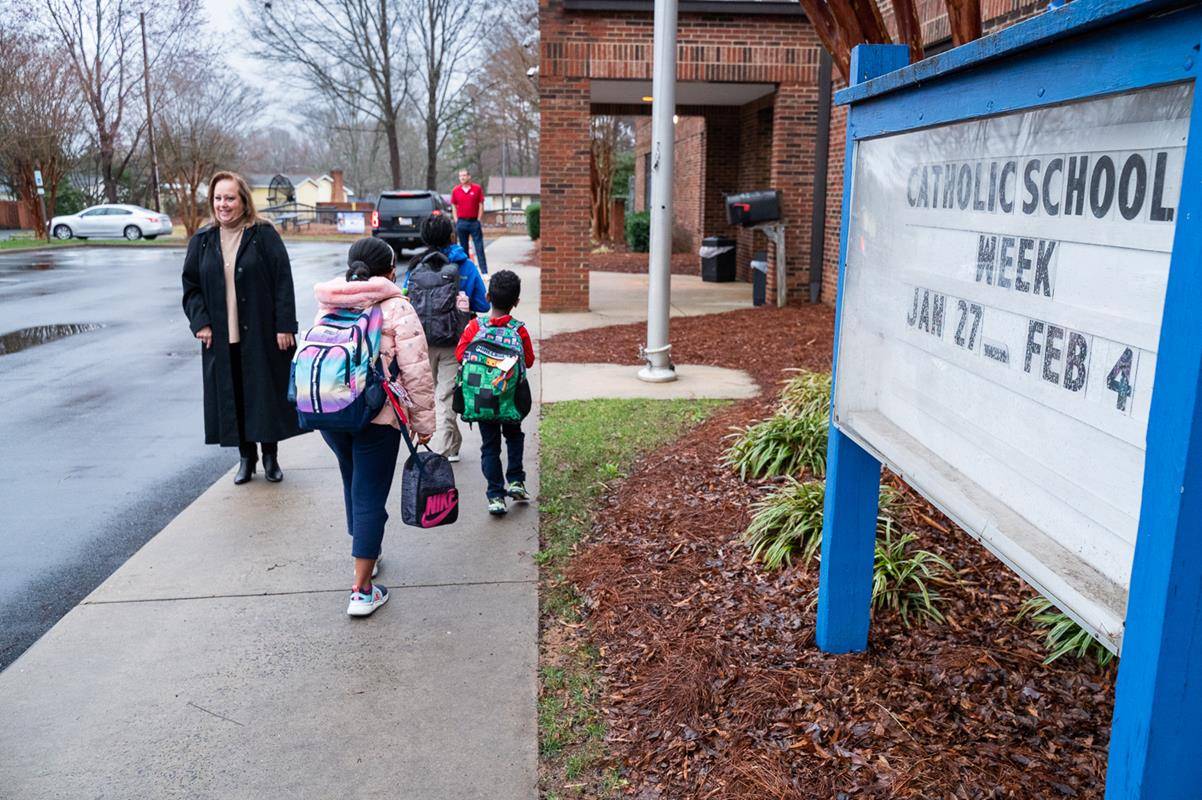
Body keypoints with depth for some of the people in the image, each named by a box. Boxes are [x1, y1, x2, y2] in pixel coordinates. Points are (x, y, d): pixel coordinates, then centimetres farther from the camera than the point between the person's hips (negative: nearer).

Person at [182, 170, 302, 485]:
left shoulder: (264, 235, -5)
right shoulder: (202, 240, 7)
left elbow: (283, 281, -8)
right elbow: (191, 285, 11)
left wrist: (284, 326, -13)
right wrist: (200, 322, -2)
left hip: (261, 335, -3)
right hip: (220, 338, 3)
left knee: (266, 392, 5)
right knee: (232, 396, 7)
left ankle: (270, 456, 20)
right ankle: (246, 456, 21)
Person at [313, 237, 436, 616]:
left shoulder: (328, 306, 10)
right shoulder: (396, 308, -7)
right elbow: (416, 371, -12)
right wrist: (423, 420, -3)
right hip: (376, 418, -6)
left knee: (354, 483, 26)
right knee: (369, 497, 0)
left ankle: (366, 553, 43)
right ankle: (362, 591, 4)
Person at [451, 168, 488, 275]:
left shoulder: (477, 188, 0)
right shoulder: (455, 190, 5)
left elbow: (481, 205, 2)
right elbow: (454, 206, 11)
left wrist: (478, 220, -2)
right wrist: (456, 221, 3)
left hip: (474, 222, -2)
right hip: (461, 222, 2)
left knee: (479, 248, -4)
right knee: (463, 248, 8)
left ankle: (484, 271, -5)